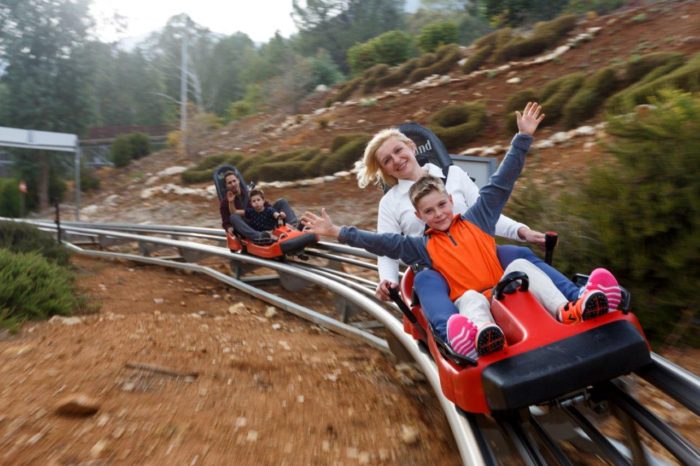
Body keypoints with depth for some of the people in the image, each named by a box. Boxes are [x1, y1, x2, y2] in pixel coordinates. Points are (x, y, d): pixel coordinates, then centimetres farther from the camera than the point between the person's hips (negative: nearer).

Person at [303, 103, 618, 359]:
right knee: (471, 298, -35)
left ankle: (567, 311, -40)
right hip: (470, 303, -2)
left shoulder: (476, 218, 13)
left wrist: (523, 137, 11)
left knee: (520, 264, -23)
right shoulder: (423, 246, 10)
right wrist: (338, 232, -3)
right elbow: (383, 243, 4)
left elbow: (501, 184, 12)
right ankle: (483, 333, -67)